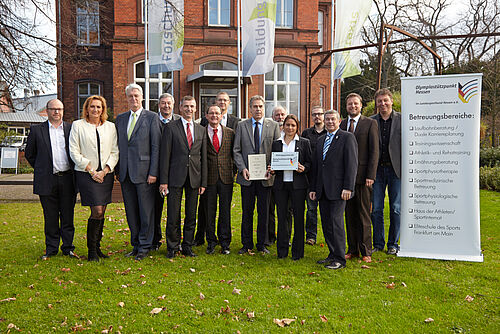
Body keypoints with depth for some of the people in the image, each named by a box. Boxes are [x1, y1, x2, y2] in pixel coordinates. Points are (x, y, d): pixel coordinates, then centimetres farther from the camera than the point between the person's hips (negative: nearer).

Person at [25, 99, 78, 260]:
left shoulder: (72, 129, 7)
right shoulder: (36, 130, 6)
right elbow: (29, 153, 13)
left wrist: (73, 170, 8)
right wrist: (41, 169, 9)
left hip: (67, 179, 0)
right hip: (47, 180, 0)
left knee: (68, 215, 5)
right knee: (50, 217, 7)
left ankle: (68, 247, 16)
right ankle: (51, 248, 19)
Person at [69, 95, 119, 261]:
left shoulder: (110, 127, 11)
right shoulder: (77, 125, 4)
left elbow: (115, 152, 8)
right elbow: (74, 152, -2)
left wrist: (104, 171, -5)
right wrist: (91, 171, -8)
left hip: (106, 174, 4)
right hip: (86, 174, -3)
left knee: (102, 212, 6)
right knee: (97, 211, -11)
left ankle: (97, 246, 19)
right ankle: (91, 250, 3)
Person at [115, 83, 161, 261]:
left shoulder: (152, 117, -1)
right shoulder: (120, 118, 15)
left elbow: (156, 147, -6)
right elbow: (118, 146, 16)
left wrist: (153, 172, -12)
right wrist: (117, 170, 9)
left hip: (144, 171, -5)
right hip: (125, 172, 5)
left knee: (146, 211, 1)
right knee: (131, 211, 11)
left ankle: (145, 246, 13)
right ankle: (136, 245, 23)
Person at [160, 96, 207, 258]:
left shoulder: (201, 130, 12)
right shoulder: (171, 128, 1)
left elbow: (203, 157, 11)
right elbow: (165, 155, -2)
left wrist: (203, 182, 6)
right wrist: (163, 181, -7)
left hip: (194, 178, 3)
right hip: (176, 177, -3)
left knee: (191, 215, 9)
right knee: (173, 215, 1)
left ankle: (188, 246, 22)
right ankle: (172, 247, 17)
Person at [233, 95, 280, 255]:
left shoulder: (273, 125, 5)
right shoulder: (242, 125, 6)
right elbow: (236, 150, 4)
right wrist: (242, 168, -9)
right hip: (247, 176, 0)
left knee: (264, 211, 6)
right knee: (247, 211, 7)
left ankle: (261, 244, 20)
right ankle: (247, 244, 20)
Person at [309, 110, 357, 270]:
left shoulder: (347, 137, -2)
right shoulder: (321, 140, 19)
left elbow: (352, 164, -9)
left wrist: (348, 188, -16)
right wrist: (313, 188, 14)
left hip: (337, 189, -7)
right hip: (323, 190, 7)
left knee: (336, 222, -8)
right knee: (326, 224, 9)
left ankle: (340, 259, 2)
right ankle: (333, 254, 21)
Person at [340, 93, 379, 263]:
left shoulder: (370, 123, -1)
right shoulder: (341, 125, 12)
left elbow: (374, 151, -5)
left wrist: (370, 176, -12)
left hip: (362, 176, -4)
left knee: (364, 215, 2)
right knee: (350, 214, 10)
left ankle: (366, 252, 12)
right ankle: (352, 249, 21)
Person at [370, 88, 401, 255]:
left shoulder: (402, 119, 2)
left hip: (396, 169, -1)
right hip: (377, 169, 1)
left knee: (396, 209, 6)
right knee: (376, 208, 5)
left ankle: (393, 244, 19)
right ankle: (378, 243, 18)